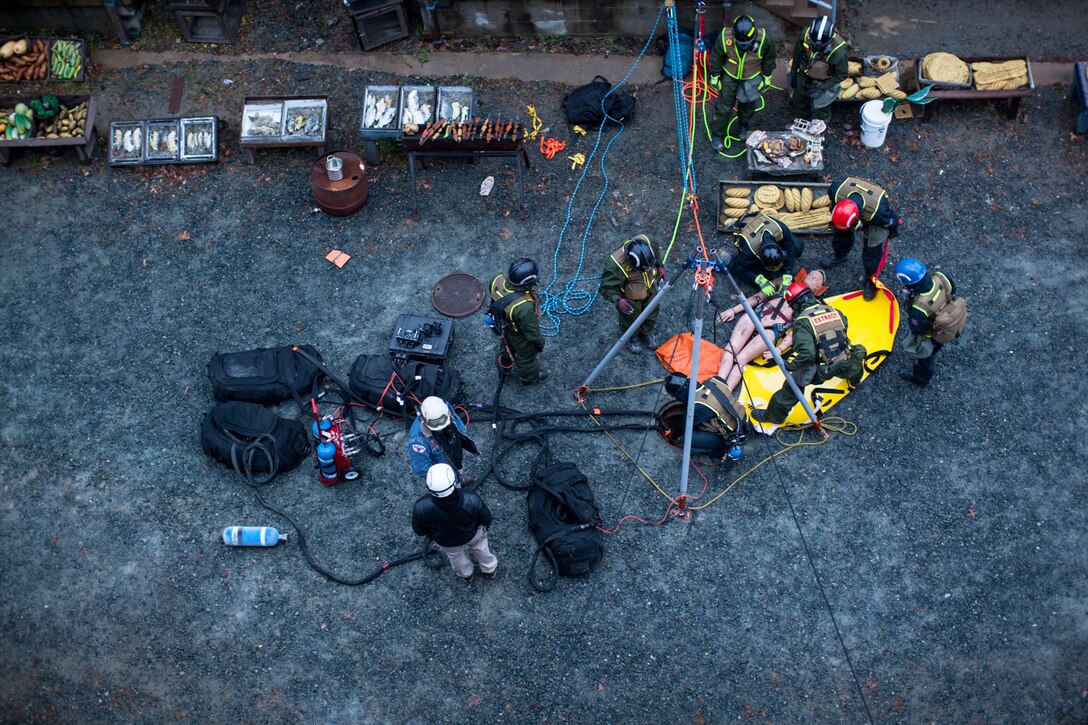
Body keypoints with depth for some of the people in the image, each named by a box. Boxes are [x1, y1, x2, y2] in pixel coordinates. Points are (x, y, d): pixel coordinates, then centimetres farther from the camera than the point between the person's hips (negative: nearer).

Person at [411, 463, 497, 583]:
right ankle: (489, 570, 61)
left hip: (445, 541, 1)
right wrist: (485, 525, 6)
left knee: (454, 555, 36)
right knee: (479, 546, 35)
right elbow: (486, 518, -19)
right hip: (472, 534, 0)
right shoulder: (472, 500, -42)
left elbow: (419, 530, -19)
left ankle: (466, 575, 64)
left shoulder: (421, 507, -41)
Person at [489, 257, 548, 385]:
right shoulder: (524, 308, -47)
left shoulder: (498, 280, -31)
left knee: (509, 347, 37)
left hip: (504, 326, 6)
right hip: (521, 338, -5)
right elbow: (532, 331, -27)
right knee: (526, 357, 27)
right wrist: (540, 343, -6)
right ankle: (529, 377, 58)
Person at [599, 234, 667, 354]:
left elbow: (656, 251, -4)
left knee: (651, 316, 29)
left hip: (650, 289, 4)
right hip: (631, 299, -4)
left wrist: (659, 267, -7)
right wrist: (618, 301, -48)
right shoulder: (615, 266, -45)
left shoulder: (646, 241, -31)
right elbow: (606, 288, -32)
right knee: (631, 319, 24)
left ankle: (647, 333, 61)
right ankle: (632, 337, 57)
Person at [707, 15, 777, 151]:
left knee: (749, 104, 22)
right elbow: (715, 59, -14)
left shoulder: (765, 40, -32)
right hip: (729, 76, -1)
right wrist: (714, 77, -3)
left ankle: (743, 126, 52)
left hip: (752, 78, 1)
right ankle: (717, 135, 25)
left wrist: (767, 78, 3)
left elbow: (769, 60, -9)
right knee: (724, 106, 4)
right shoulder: (724, 38, -34)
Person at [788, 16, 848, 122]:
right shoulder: (806, 34, -29)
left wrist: (821, 89, -23)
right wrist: (793, 73, 5)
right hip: (803, 76, 5)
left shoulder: (838, 51, -39)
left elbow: (841, 74, -21)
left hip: (822, 83, -5)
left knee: (819, 113, 19)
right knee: (799, 102, 31)